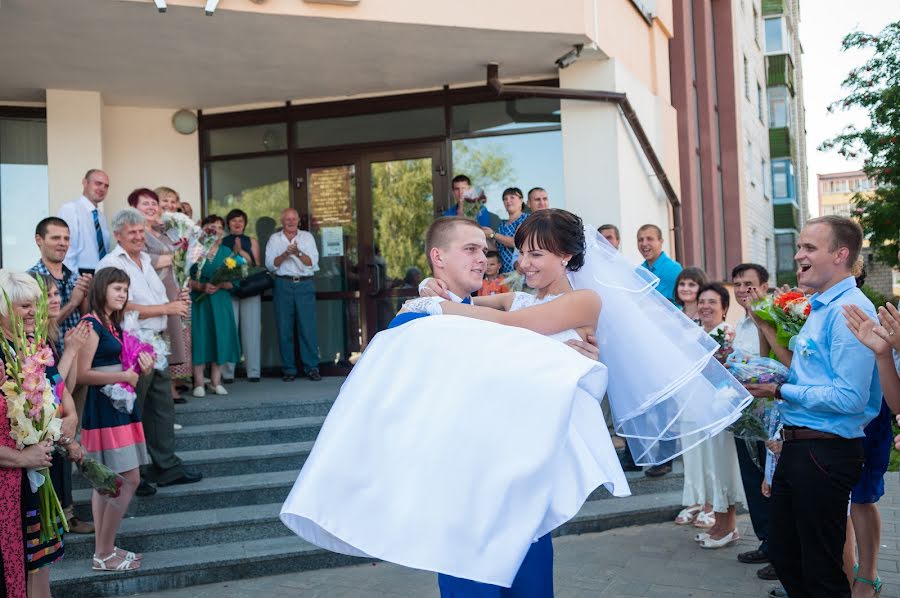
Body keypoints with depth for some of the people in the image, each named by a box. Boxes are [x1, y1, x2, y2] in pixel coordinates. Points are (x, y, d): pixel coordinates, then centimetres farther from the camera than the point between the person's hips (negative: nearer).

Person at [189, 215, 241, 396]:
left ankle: (216, 381, 12)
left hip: (221, 302, 3)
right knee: (199, 339, -3)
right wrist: (201, 286, -19)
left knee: (220, 338, 2)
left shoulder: (226, 251, 11)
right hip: (198, 301, -2)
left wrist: (219, 285, -13)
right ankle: (199, 383, 5)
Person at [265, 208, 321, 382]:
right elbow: (270, 265, 2)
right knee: (285, 329, 0)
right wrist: (285, 254, -12)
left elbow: (312, 262, 1)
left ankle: (312, 367, 0)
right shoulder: (274, 239, 12)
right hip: (283, 284, 1)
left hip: (305, 284, 0)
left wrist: (298, 253, -15)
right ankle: (288, 369, 8)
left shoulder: (307, 237, 12)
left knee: (308, 327, -5)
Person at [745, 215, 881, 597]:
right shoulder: (817, 308, 13)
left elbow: (850, 397, -25)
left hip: (827, 451, -10)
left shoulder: (850, 311, -18)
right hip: (798, 447, 10)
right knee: (783, 552, 20)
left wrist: (780, 391, -17)